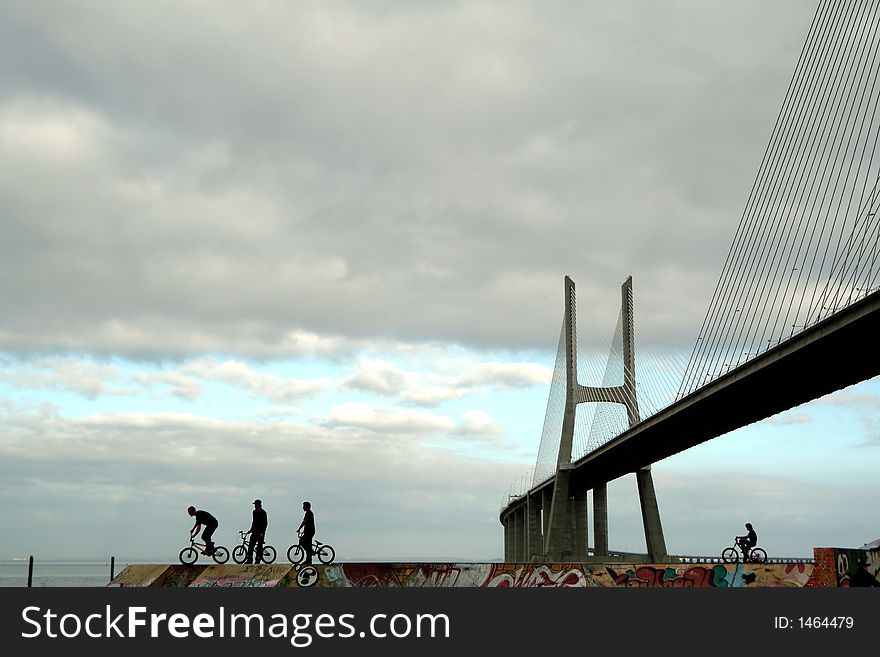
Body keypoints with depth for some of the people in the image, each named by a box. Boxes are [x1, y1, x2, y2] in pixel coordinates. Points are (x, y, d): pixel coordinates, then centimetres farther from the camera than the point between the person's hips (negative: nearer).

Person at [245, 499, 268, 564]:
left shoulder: (263, 512, -8)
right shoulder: (254, 512, 13)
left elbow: (265, 523, -12)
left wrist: (262, 532, -18)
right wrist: (251, 529, 18)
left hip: (260, 532, -7)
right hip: (254, 531, 7)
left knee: (259, 546, -3)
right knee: (250, 545, -1)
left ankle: (258, 560, 1)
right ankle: (249, 560, 1)